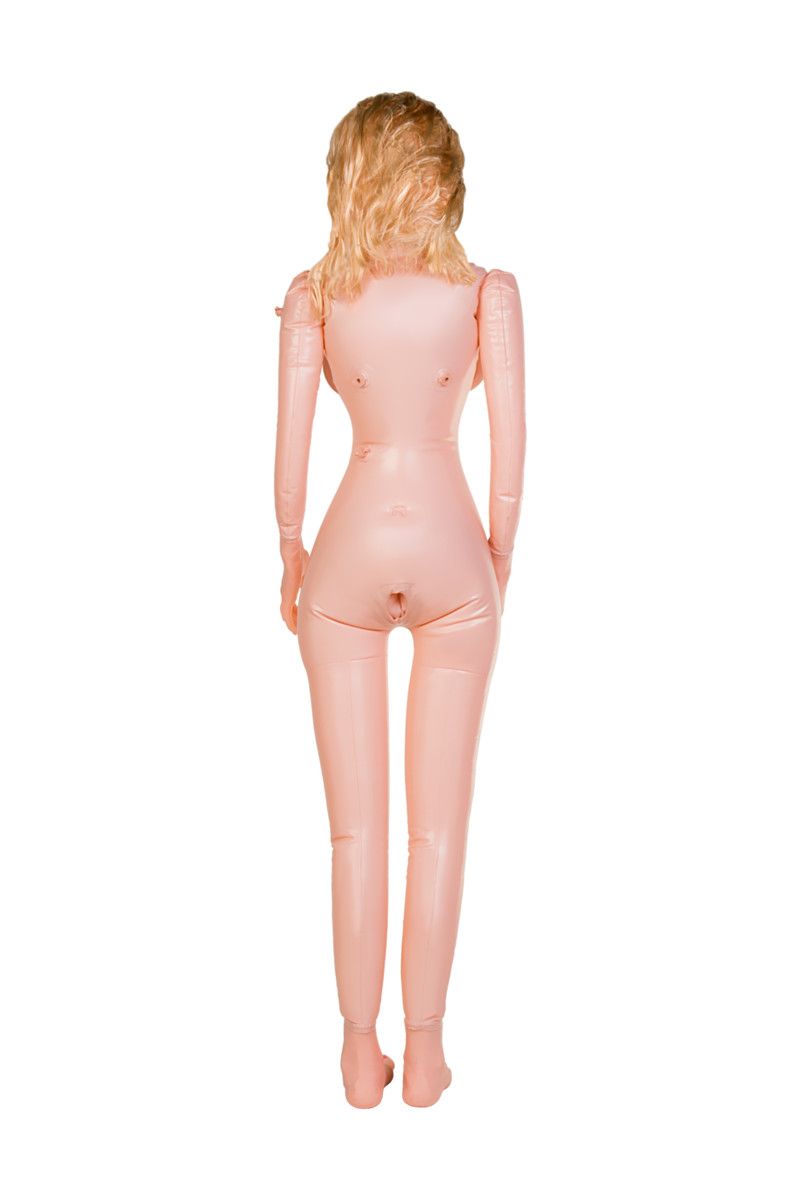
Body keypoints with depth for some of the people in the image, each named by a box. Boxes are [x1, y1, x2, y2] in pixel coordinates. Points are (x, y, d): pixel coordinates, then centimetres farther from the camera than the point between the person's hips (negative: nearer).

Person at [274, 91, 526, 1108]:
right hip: (450, 556, 0)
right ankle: (423, 1052, 19)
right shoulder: (487, 291, -2)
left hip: (349, 553, 1)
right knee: (439, 825, 9)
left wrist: (291, 555, 12)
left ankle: (361, 1054, 19)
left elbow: (292, 442, -1)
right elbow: (510, 444, -2)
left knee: (356, 825, 9)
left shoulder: (314, 294, -1)